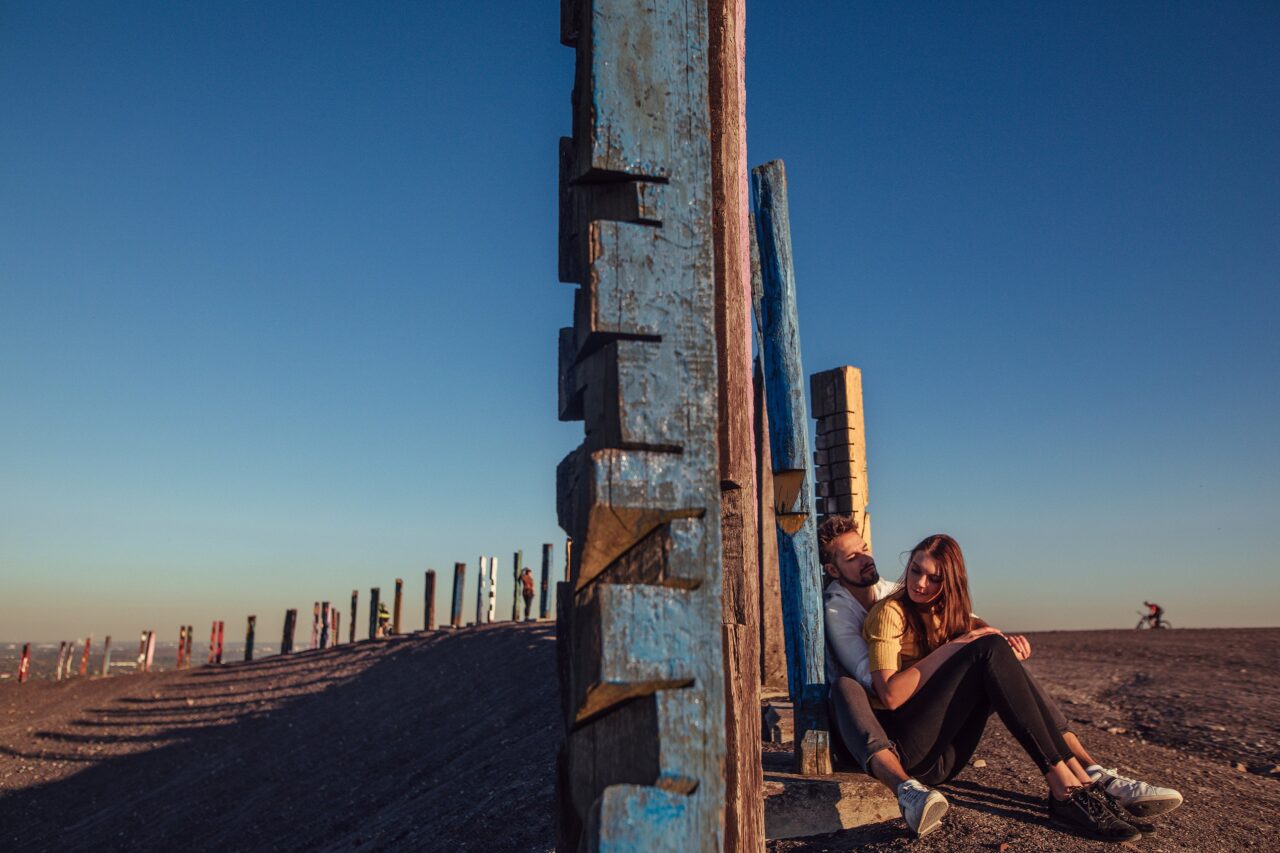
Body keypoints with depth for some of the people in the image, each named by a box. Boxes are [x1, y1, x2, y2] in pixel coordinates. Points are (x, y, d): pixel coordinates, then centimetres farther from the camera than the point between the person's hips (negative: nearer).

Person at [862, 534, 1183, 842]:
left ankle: (1092, 775, -18)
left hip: (945, 756, 7)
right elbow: (890, 695, -20)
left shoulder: (946, 612, 16)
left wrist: (1010, 643, -15)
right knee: (988, 650, -22)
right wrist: (951, 648, -22)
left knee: (1001, 653, -10)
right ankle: (1068, 791, -27)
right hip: (901, 744, -7)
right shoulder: (890, 612, -8)